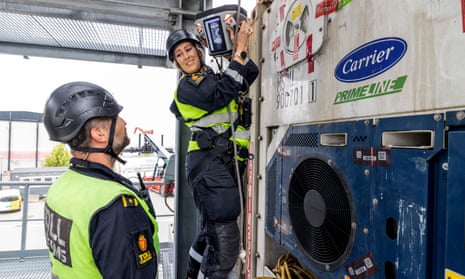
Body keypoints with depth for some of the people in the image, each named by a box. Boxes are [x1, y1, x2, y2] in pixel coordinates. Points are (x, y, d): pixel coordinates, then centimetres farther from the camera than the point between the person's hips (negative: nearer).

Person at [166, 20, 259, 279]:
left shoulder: (213, 77, 21)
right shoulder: (187, 87, -2)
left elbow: (251, 73, 15)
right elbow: (221, 95, -17)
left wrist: (239, 47, 5)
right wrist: (240, 50, -11)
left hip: (228, 164, 8)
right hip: (210, 163, -8)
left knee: (213, 230, 19)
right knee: (225, 239, -15)